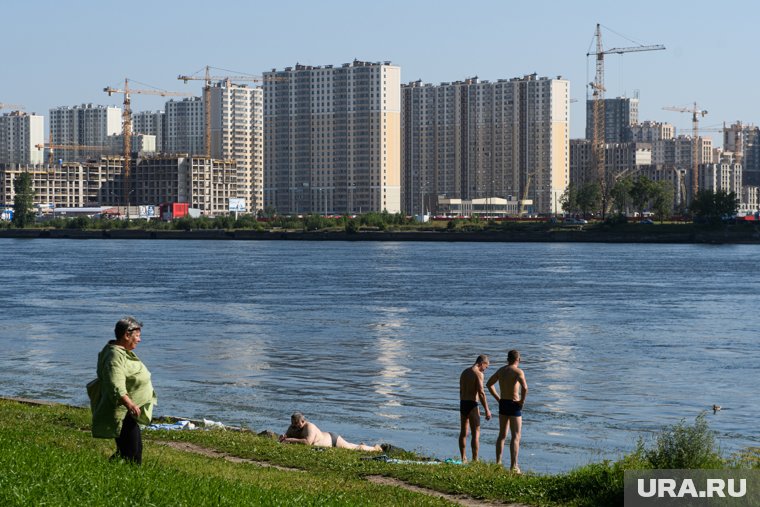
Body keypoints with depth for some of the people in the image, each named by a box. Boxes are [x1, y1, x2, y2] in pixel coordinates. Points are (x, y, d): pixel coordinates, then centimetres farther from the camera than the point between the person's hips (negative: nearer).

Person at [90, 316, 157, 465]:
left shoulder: (124, 352, 16)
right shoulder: (115, 356, -20)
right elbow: (116, 386, -33)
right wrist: (129, 403, -47)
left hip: (128, 413, 11)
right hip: (122, 414, -11)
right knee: (132, 456, -15)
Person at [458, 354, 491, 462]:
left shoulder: (464, 372, 13)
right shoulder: (478, 374, -12)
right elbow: (481, 393, -18)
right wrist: (487, 410, -14)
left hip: (463, 404, 8)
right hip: (472, 405, -8)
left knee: (463, 432, 14)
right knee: (476, 433, -3)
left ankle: (463, 459, 20)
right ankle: (475, 460, -4)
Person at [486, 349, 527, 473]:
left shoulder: (501, 370, 7)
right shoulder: (518, 371, -13)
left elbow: (489, 384, 18)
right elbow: (524, 387, -29)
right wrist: (522, 401, -14)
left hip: (502, 404, 6)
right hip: (514, 405, -6)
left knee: (502, 435, 16)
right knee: (516, 436, -2)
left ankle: (498, 462, 18)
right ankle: (513, 466, -7)